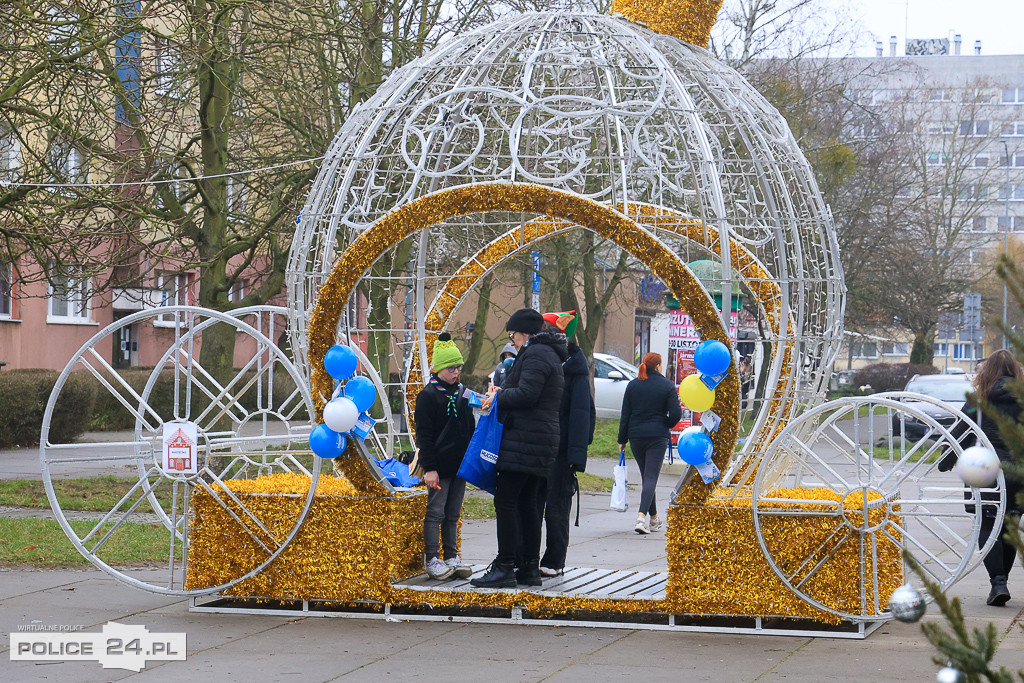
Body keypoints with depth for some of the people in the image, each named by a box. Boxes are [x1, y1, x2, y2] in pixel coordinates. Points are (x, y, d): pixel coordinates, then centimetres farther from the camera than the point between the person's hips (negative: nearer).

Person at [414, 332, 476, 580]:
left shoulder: (462, 394, 12)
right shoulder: (428, 396, -8)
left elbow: (470, 428, 20)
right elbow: (424, 435, -10)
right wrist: (429, 467, -14)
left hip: (460, 465, 6)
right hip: (439, 466, -6)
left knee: (453, 514, 10)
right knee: (435, 512, -2)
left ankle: (452, 556, 16)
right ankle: (431, 560, 3)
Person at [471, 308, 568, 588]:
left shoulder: (535, 354, -10)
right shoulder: (549, 355, 23)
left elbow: (526, 394, -21)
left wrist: (498, 397, -6)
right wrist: (502, 395, 12)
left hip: (524, 440, -11)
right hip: (542, 441, 11)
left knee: (505, 502, -9)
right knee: (526, 505, 12)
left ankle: (504, 568, -11)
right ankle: (530, 568, 13)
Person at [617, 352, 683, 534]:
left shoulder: (632, 385, 5)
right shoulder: (667, 385, -3)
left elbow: (625, 415, 4)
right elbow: (676, 413, -10)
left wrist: (622, 440, 9)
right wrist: (666, 425, 11)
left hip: (636, 437, 3)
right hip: (657, 437, -3)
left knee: (647, 476, 16)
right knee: (651, 477, -7)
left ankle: (654, 518, 24)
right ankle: (642, 516, -25)